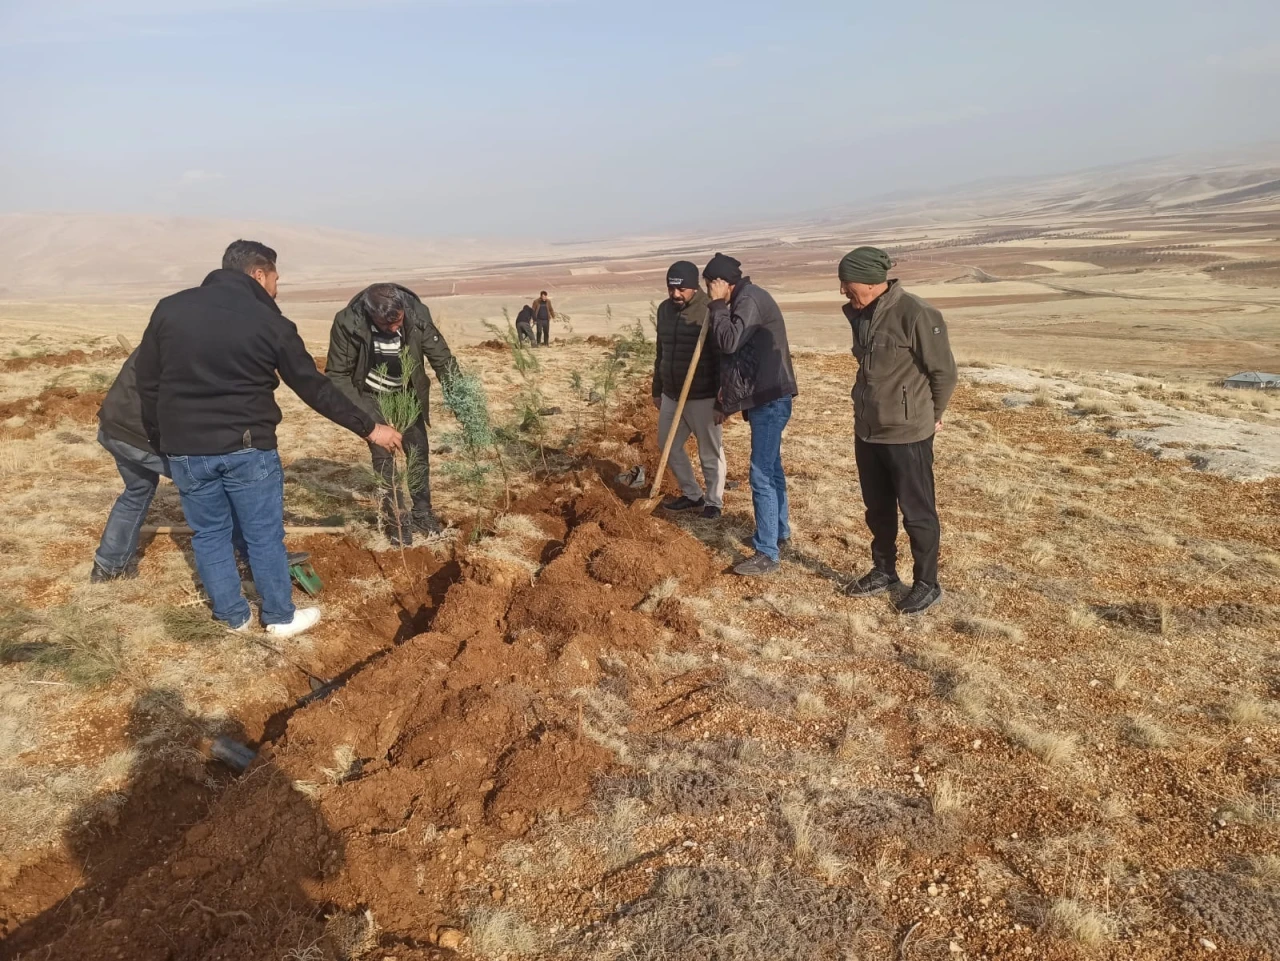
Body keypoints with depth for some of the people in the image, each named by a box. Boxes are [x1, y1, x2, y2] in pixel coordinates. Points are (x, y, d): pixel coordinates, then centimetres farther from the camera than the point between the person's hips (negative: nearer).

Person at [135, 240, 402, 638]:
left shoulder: (170, 308, 4)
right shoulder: (271, 322, -6)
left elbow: (147, 381, 8)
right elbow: (315, 388, -3)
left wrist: (161, 441, 19)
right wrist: (369, 428, 4)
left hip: (185, 449, 3)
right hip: (247, 448, -3)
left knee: (209, 534, 17)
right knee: (264, 535, 10)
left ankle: (234, 616, 27)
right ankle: (281, 617, 23)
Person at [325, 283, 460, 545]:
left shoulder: (418, 314, -27)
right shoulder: (348, 323, -32)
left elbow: (442, 358, -19)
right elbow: (337, 374, -19)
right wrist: (357, 411, -29)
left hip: (407, 393, 2)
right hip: (370, 396, -2)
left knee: (419, 452, 5)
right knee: (384, 457, -4)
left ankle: (422, 512, 22)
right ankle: (396, 518, 12)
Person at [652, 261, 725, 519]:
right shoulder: (665, 309, 6)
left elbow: (723, 360, -15)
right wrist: (657, 390, 20)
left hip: (703, 398, -7)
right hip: (671, 395, 7)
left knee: (710, 454, 5)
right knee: (668, 446, 16)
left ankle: (713, 502, 21)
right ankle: (692, 495, 31)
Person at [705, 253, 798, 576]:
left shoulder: (750, 300, -15)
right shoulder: (743, 300, 17)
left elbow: (729, 342, -26)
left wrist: (718, 305, -12)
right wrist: (727, 400, 21)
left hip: (770, 399, -11)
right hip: (766, 397, 11)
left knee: (762, 474, -10)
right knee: (772, 468, 20)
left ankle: (767, 553, -5)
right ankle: (779, 533, 34)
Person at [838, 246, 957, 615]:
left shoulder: (916, 315, -21)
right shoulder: (858, 313, 3)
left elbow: (944, 371, -12)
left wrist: (928, 417, -1)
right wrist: (870, 410, 17)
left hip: (906, 434, -7)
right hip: (867, 430, 7)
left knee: (917, 513, 6)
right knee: (877, 509, 19)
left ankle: (927, 584, 21)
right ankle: (884, 571, 36)